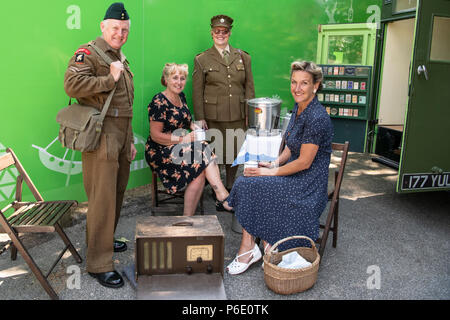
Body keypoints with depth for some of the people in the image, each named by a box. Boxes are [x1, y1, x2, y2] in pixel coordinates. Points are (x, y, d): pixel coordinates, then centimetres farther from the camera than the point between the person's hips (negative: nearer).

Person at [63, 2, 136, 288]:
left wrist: (130, 141, 23)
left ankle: (104, 240, 34)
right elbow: (72, 85, -25)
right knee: (103, 198, -9)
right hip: (101, 136, -9)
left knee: (117, 192, 16)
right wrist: (110, 79, -16)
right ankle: (99, 264, -1)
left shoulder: (120, 58, 22)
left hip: (121, 135, 9)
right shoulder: (88, 53, -6)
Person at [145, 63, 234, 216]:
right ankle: (223, 197, -25)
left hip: (180, 146, 7)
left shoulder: (181, 97, 12)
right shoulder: (159, 102, -12)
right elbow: (155, 135, -15)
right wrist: (183, 139, -18)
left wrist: (195, 126, 1)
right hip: (160, 152, -7)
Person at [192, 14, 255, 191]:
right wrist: (200, 118, -6)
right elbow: (197, 92, 1)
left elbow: (249, 87, 10)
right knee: (214, 153, 2)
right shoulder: (202, 60, 4)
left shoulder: (243, 57, 10)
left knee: (235, 152, 8)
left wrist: (250, 114, 3)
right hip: (213, 117, -2)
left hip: (238, 116, 2)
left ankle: (230, 186, 27)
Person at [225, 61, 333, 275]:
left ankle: (250, 249, 2)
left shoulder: (317, 118, -22)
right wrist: (274, 164, 0)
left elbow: (304, 162, -21)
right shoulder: (298, 109, 7)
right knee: (246, 181, -10)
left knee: (253, 185, -18)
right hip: (295, 173, 8)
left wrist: (272, 172, -14)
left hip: (309, 182, -8)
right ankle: (248, 247, -7)